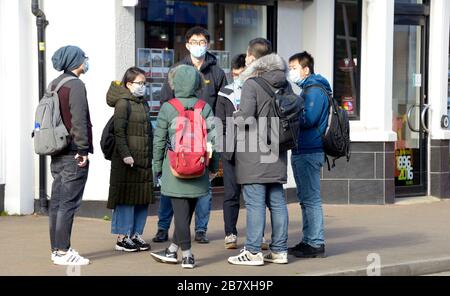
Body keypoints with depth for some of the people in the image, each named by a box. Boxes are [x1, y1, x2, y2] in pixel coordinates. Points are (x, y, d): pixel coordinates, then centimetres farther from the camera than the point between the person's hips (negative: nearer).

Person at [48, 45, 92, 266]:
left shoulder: (54, 85, 15)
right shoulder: (75, 84, -11)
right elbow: (79, 119, -17)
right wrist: (83, 149, -14)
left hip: (57, 153, 9)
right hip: (73, 154, -9)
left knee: (57, 202, 10)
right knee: (68, 203, -7)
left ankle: (57, 249, 15)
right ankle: (63, 252, -6)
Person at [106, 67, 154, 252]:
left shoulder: (144, 104, 16)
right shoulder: (123, 103, -8)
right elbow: (119, 132, -14)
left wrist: (151, 156, 16)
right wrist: (125, 154, -21)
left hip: (144, 159, 8)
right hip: (127, 159, -8)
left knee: (143, 198, 8)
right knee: (126, 197, -4)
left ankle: (136, 234, 17)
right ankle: (122, 237, 2)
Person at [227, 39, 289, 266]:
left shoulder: (252, 84, -12)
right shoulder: (285, 85, 10)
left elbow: (246, 117, -18)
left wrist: (234, 117, 2)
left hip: (254, 153, -7)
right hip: (276, 153, 7)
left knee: (255, 203, -3)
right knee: (277, 202, 10)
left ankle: (253, 251, 1)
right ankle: (279, 250, 15)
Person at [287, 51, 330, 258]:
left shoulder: (314, 90, -11)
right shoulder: (308, 89, 20)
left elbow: (308, 119, -21)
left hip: (309, 152, -10)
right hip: (302, 150, 10)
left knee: (311, 199, -7)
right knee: (306, 198, 14)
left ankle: (315, 244, -3)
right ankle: (308, 241, 21)